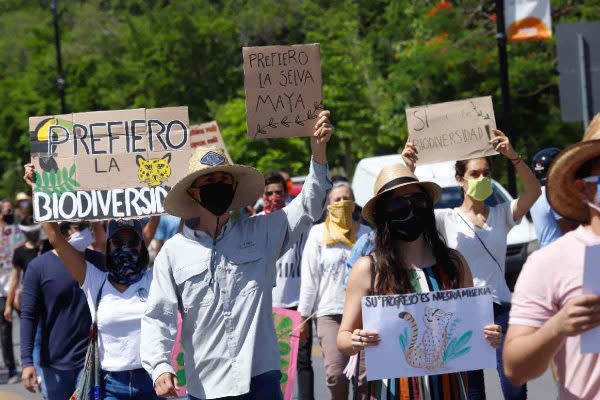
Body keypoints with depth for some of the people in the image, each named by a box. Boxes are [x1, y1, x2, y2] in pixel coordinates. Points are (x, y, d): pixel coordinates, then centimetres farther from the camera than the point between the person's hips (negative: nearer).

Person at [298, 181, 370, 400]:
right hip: (330, 312, -1)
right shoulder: (318, 233, 6)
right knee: (335, 373, -15)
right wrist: (303, 318, 3)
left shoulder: (366, 233, 9)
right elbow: (309, 278, 6)